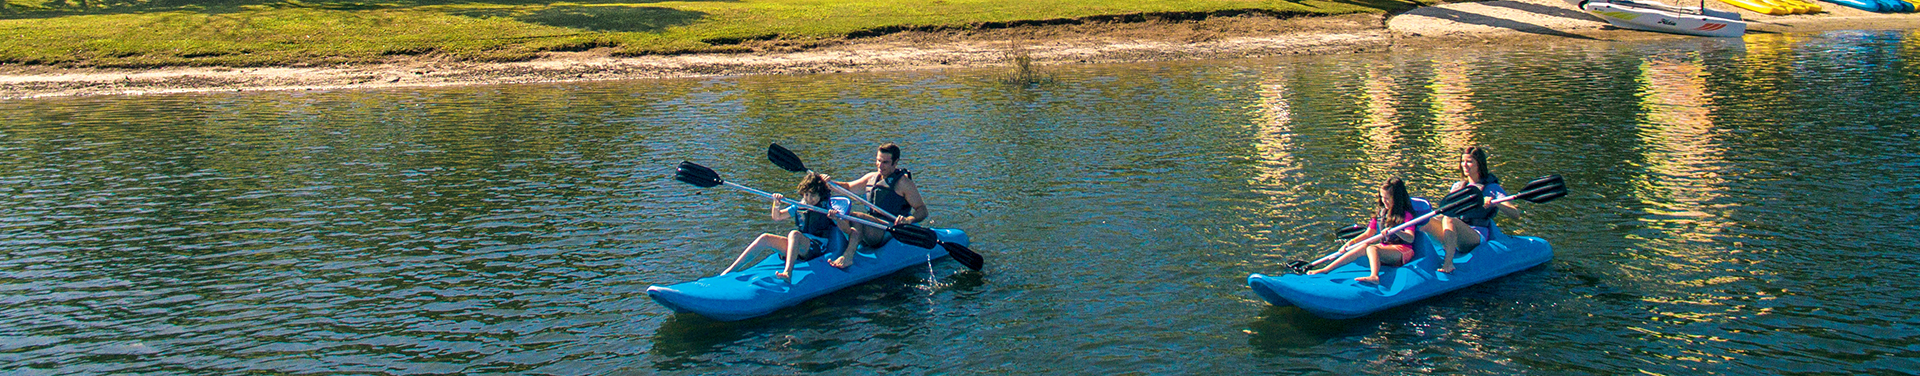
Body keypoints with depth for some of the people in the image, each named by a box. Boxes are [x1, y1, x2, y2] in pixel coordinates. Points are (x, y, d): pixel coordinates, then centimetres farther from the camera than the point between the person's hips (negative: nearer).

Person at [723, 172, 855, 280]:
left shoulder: (827, 208, 3)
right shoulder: (798, 207, 17)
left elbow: (847, 230, -4)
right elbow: (777, 217, 23)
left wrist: (836, 218, -24)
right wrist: (776, 204, 1)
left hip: (816, 248, -6)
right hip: (797, 248, 6)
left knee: (794, 234, -36)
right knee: (765, 238, -12)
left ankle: (788, 272, -59)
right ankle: (730, 270, -17)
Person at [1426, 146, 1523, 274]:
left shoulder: (1491, 188, 7)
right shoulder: (1457, 186, 24)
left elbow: (1516, 214, -4)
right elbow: (1448, 212, 25)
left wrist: (1495, 204, -22)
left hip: (1477, 236, -5)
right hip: (1456, 238, 5)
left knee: (1449, 220, -36)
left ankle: (1448, 263, -50)